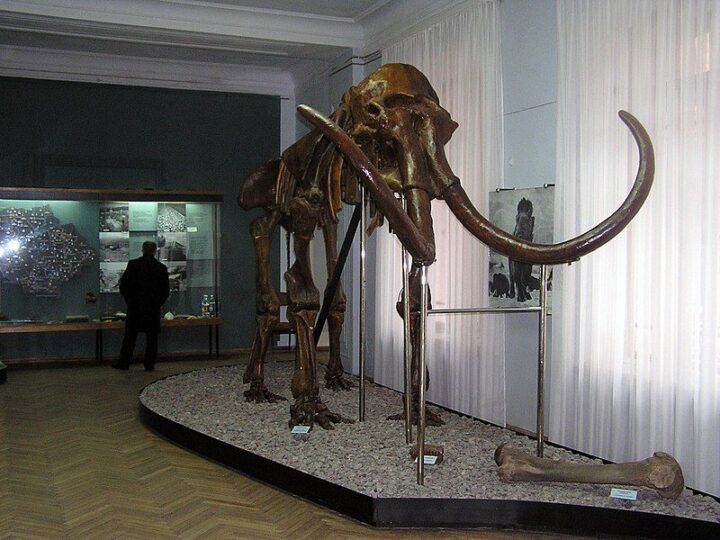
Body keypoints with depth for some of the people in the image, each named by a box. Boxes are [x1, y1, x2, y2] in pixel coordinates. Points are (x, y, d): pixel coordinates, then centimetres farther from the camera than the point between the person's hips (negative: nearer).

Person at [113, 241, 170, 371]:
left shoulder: (133, 264, -3)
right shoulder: (161, 268, -1)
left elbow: (123, 285, -2)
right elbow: (166, 290, 1)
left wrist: (129, 301, 9)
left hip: (134, 307, 0)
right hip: (153, 308, 0)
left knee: (130, 336, 7)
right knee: (152, 336, 6)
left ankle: (124, 362, 11)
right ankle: (149, 364, 5)